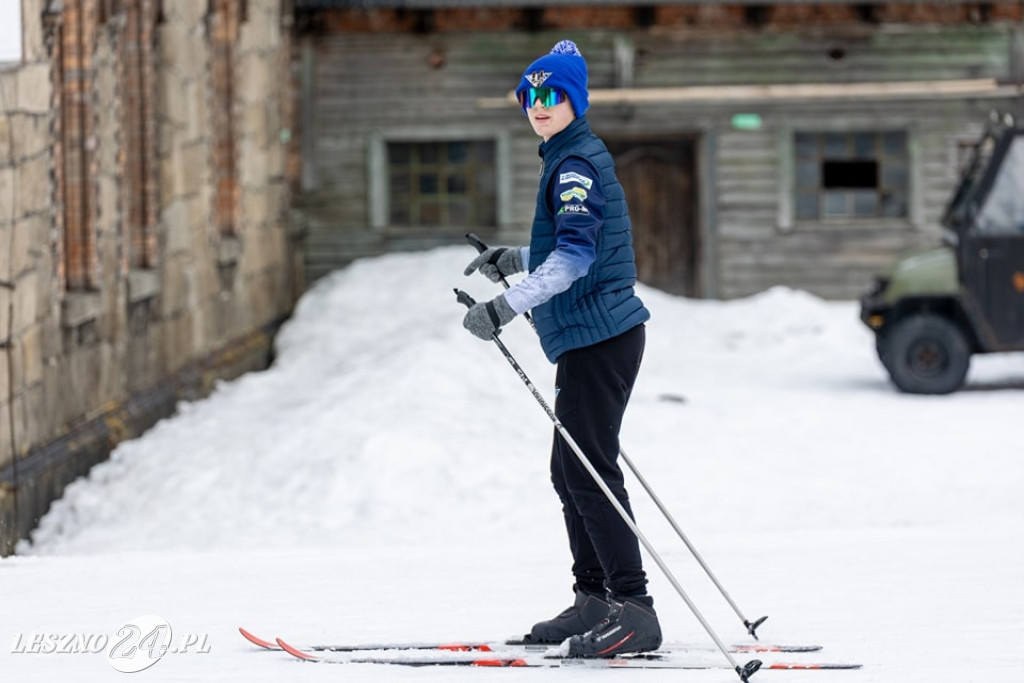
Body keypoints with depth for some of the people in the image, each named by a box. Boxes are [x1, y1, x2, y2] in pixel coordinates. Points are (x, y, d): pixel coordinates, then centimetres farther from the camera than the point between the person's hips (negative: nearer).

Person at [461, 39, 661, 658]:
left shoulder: (578, 163, -13)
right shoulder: (570, 159, 18)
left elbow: (576, 252, -25)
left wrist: (508, 305, -31)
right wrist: (516, 259, 29)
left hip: (599, 337, -11)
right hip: (592, 335, 11)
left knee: (589, 471, -12)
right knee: (572, 471, 15)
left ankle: (634, 611, -14)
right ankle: (595, 601, 20)